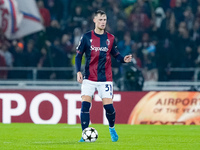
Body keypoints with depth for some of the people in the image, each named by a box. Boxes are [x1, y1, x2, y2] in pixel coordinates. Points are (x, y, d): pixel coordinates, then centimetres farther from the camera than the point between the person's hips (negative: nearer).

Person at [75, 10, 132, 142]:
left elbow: (116, 54, 14)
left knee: (108, 106, -6)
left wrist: (124, 59, -8)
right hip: (89, 78, -1)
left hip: (105, 79, 1)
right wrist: (78, 72, -7)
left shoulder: (110, 38, 6)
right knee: (85, 104, -13)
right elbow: (78, 55, 5)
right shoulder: (87, 37, 1)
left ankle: (112, 128, 23)